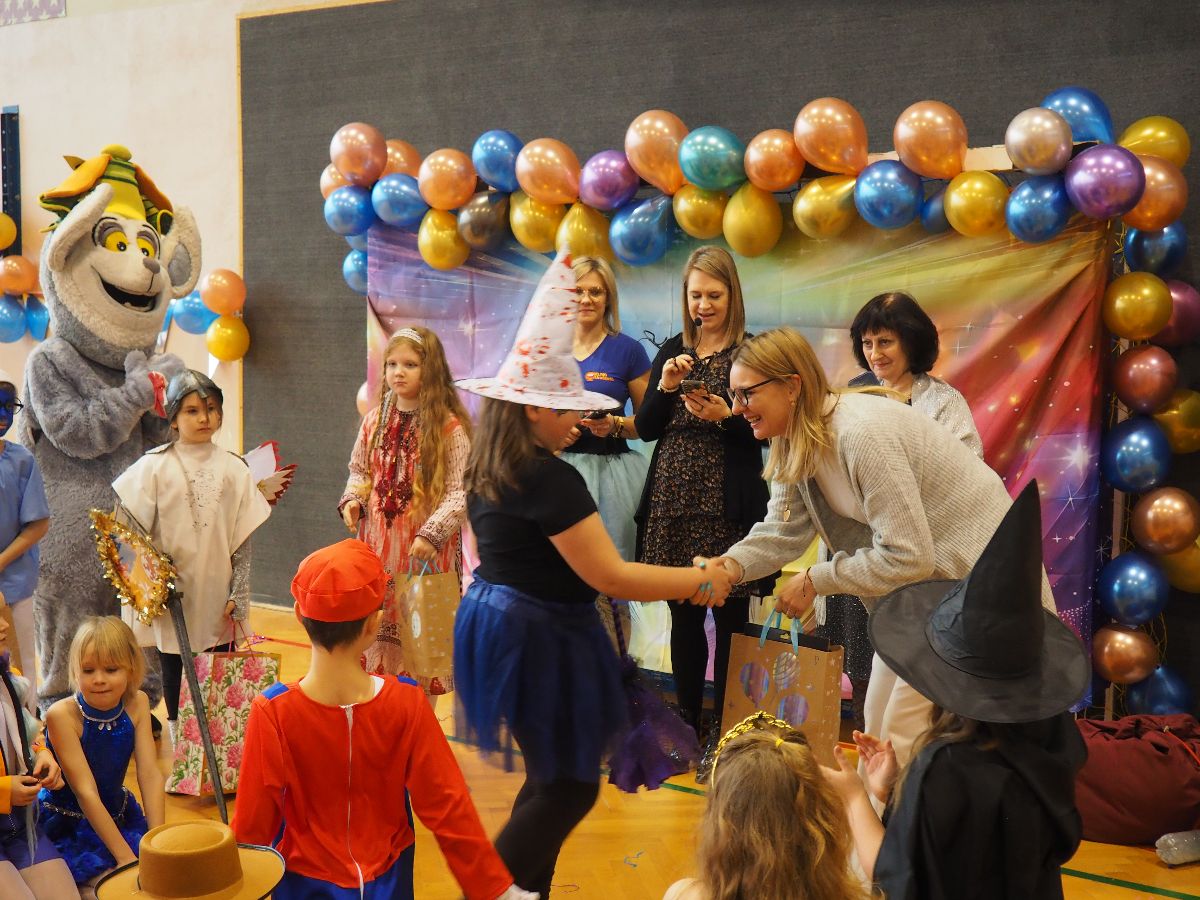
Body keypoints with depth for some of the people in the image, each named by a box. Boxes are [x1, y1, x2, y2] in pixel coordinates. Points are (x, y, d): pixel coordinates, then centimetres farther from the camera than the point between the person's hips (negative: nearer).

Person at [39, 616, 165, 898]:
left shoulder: (137, 704, -10)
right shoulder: (62, 715, -23)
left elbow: (150, 775, -14)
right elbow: (86, 792, -24)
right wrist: (125, 856, -26)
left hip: (119, 816, 5)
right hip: (69, 828, -5)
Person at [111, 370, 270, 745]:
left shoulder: (234, 469, 1)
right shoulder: (154, 466, -3)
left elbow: (243, 537, 2)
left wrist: (238, 595, -2)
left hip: (217, 596, 1)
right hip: (172, 595, -1)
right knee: (174, 674, 9)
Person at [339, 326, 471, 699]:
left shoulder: (449, 427, -10)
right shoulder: (375, 421, 6)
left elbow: (460, 492, -12)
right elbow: (359, 470, 19)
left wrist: (433, 534, -21)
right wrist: (351, 500, 0)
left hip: (424, 549, -5)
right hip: (377, 542, 5)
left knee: (419, 626, 3)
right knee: (377, 627, 11)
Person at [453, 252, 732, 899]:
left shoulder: (489, 471, 6)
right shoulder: (549, 478, -23)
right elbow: (610, 577, -25)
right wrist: (702, 582, -16)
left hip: (499, 620, 10)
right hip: (540, 638, -10)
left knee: (550, 779, 20)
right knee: (569, 786, 5)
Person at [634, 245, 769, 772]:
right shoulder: (673, 352, 11)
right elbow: (646, 429, 8)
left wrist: (724, 416, -20)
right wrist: (665, 387, -7)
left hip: (727, 506, -4)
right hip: (672, 501, 5)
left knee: (729, 614, 1)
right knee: (683, 615, 11)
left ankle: (725, 732, 12)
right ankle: (687, 722, 24)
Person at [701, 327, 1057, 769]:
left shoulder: (862, 434, -31)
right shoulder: (794, 443, 0)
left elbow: (908, 557, -30)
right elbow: (782, 531, -3)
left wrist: (814, 581, -22)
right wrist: (731, 565, -22)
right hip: (922, 584, 10)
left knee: (903, 736, -7)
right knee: (879, 725, 16)